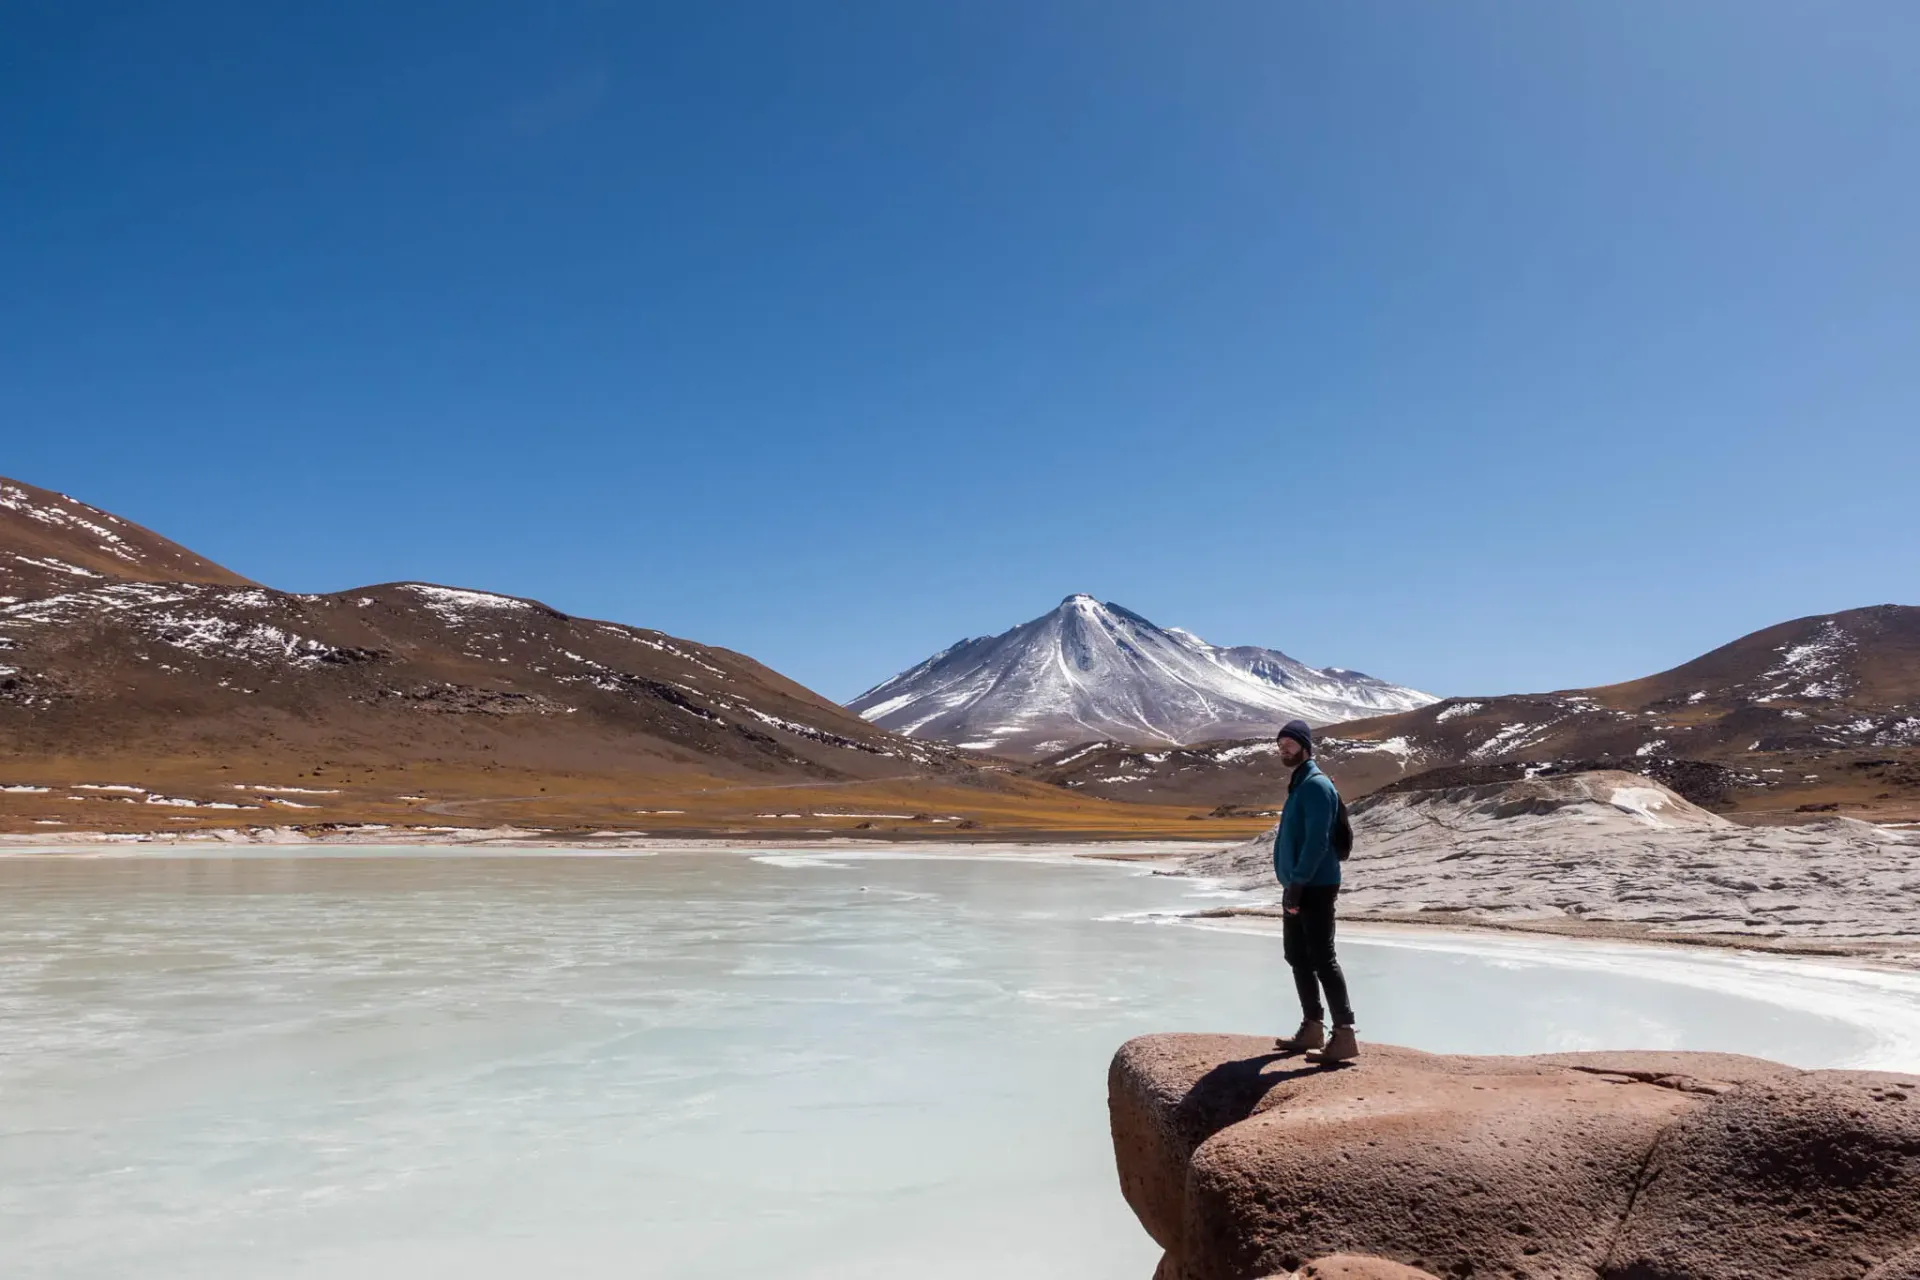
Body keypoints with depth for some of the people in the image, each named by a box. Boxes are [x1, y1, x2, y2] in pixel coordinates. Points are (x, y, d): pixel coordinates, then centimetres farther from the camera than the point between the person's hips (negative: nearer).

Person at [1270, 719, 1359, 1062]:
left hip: (1315, 888, -10)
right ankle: (1312, 1029, 23)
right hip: (1297, 887, 10)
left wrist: (1297, 883, -23)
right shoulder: (1298, 785, 17)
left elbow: (1317, 840, -21)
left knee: (1323, 959, -9)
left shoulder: (1316, 785, -13)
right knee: (1298, 957, 14)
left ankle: (1345, 1036, -7)